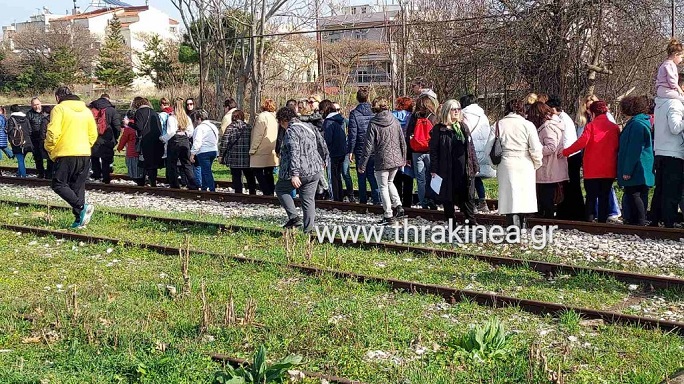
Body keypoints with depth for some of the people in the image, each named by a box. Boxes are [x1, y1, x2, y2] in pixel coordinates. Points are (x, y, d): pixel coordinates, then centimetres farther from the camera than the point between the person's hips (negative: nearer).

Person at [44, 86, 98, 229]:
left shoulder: (59, 108, -4)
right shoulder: (86, 110, 14)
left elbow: (53, 132, -13)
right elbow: (93, 134, 14)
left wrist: (49, 148, 2)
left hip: (66, 154, -6)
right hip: (84, 154, 6)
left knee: (59, 185, 1)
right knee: (78, 187, 12)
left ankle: (82, 207, -17)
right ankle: (80, 220, 9)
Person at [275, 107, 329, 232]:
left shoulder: (291, 131, -14)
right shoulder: (310, 127, 11)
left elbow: (294, 153, -24)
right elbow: (322, 145, 16)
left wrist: (294, 174, -28)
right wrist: (323, 161, 31)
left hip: (300, 171, -7)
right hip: (314, 171, 7)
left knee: (280, 189, 16)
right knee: (308, 200, 11)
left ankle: (294, 217, 2)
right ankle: (309, 230, 9)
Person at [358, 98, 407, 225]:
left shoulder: (373, 124, -10)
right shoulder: (395, 121, 3)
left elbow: (369, 146, -10)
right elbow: (403, 142, 8)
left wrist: (362, 164, -3)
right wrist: (403, 159, 21)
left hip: (382, 161, -5)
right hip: (396, 159, 5)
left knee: (383, 187, 7)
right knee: (390, 182, 25)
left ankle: (388, 216, 7)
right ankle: (398, 206, 12)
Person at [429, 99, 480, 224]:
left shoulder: (463, 127, 12)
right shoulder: (439, 129, -2)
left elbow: (471, 147, 14)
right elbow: (433, 150, -3)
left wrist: (475, 166, 10)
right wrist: (434, 169, -8)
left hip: (465, 169, 4)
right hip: (447, 170, -3)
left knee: (468, 196, 6)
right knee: (449, 197, 5)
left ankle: (471, 220, 14)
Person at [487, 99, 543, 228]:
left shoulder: (498, 125, 2)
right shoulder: (527, 125, -3)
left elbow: (489, 150, 0)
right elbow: (536, 149, -6)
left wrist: (496, 164, 14)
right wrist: (536, 164, 11)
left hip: (506, 166, 1)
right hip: (525, 167, 0)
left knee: (510, 199, 1)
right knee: (523, 197, 13)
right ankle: (521, 226, 24)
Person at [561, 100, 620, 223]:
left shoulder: (591, 126, -7)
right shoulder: (615, 127, 5)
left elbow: (581, 142, -16)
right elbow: (618, 147, 9)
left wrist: (565, 152, -8)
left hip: (592, 170, -3)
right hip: (609, 170, 3)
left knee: (591, 197, 3)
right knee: (604, 197, 8)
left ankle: (589, 220, -3)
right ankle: (602, 221, 8)